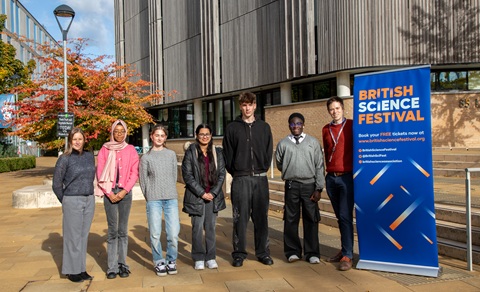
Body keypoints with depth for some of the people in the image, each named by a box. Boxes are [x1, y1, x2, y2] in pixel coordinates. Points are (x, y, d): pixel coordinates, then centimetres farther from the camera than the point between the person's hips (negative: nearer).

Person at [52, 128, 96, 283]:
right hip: (73, 201, -4)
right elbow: (56, 184, -3)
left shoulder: (90, 156, 6)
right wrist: (65, 201, 4)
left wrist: (89, 193, 12)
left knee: (84, 235, 11)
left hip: (89, 200, 5)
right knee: (73, 236, 3)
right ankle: (72, 271, 15)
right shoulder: (65, 158, -7)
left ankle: (81, 268, 22)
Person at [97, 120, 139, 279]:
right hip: (109, 192, -1)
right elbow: (100, 173, 2)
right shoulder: (104, 150, 4)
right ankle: (112, 267, 7)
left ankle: (122, 265, 13)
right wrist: (109, 193, -6)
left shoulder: (131, 150, 6)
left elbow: (134, 173, 2)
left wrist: (124, 191, -7)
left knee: (123, 230, 4)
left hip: (125, 192, 1)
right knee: (112, 231, -1)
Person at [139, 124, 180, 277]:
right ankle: (159, 262, 15)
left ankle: (171, 260, 14)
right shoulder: (146, 157, 6)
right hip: (153, 200, -1)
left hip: (171, 198, 1)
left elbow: (174, 175, 14)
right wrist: (149, 198, 5)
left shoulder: (171, 154, 11)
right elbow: (143, 180, 7)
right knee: (155, 234, -2)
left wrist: (170, 192, 9)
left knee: (173, 233, -4)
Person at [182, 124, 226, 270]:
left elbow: (222, 174, 6)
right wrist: (201, 193, -11)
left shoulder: (217, 152, 9)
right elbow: (187, 175, -6)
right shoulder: (190, 152, -1)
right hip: (196, 196, -2)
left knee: (211, 227, 6)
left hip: (213, 196, 3)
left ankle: (210, 257, 17)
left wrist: (213, 193, -5)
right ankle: (198, 258, 12)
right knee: (198, 227, 0)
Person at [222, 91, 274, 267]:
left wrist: (263, 169, 4)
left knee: (261, 217, 6)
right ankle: (239, 253, 11)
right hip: (240, 179, -2)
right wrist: (235, 172, 0)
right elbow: (227, 154, 4)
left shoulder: (264, 127, 10)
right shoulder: (232, 128, 5)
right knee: (240, 218, 1)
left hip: (260, 178, 2)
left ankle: (263, 252, 16)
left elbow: (269, 152, 10)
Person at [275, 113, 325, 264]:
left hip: (310, 185, 0)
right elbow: (280, 165, 15)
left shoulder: (313, 142, 4)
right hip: (291, 186, 1)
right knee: (291, 219, 5)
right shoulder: (283, 144, 5)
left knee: (311, 219, 3)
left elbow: (319, 166, 1)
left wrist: (319, 188, -3)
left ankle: (312, 253, 14)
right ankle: (293, 251, 18)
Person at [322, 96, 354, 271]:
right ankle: (344, 250, 21)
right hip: (331, 178, 5)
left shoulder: (351, 126, -1)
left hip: (346, 177, -4)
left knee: (345, 216, -7)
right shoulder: (326, 130, 12)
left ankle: (347, 255, -2)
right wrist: (329, 170, 13)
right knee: (340, 216, 11)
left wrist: (355, 172, -2)